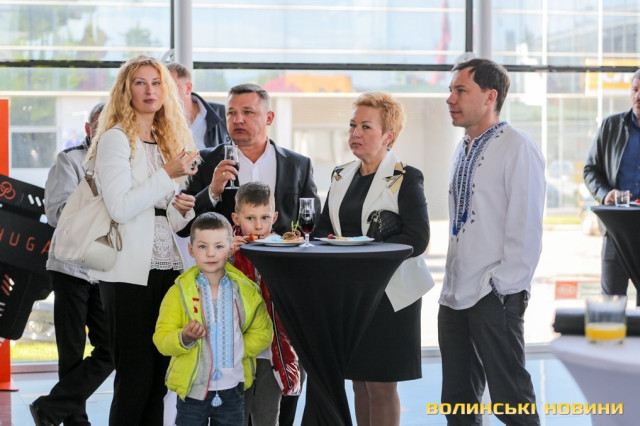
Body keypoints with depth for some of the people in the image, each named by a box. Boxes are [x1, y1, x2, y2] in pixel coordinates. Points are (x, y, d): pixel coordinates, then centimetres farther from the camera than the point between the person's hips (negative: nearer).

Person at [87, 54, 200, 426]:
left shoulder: (169, 141, 16)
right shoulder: (116, 138, -4)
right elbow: (120, 208, -16)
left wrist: (182, 209, 0)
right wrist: (168, 174, -15)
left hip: (168, 267, 7)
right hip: (131, 272, -7)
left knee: (159, 375, 8)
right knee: (135, 376, -5)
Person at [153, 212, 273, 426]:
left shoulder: (247, 290, 0)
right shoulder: (179, 291, -5)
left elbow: (263, 333, 3)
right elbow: (162, 339, -8)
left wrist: (238, 348, -11)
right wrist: (185, 337, -27)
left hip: (232, 389, 2)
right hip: (192, 389, -1)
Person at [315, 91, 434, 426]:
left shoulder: (406, 179, -7)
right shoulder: (341, 176, 12)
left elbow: (416, 240, -16)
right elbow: (323, 229, 16)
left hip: (388, 294, -6)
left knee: (381, 384, -3)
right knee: (359, 381, 10)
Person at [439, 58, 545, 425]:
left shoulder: (518, 148, -10)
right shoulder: (464, 150, 15)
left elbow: (526, 226, -14)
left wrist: (503, 287, -16)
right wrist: (452, 284, 16)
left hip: (495, 297, -8)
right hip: (456, 295, 8)